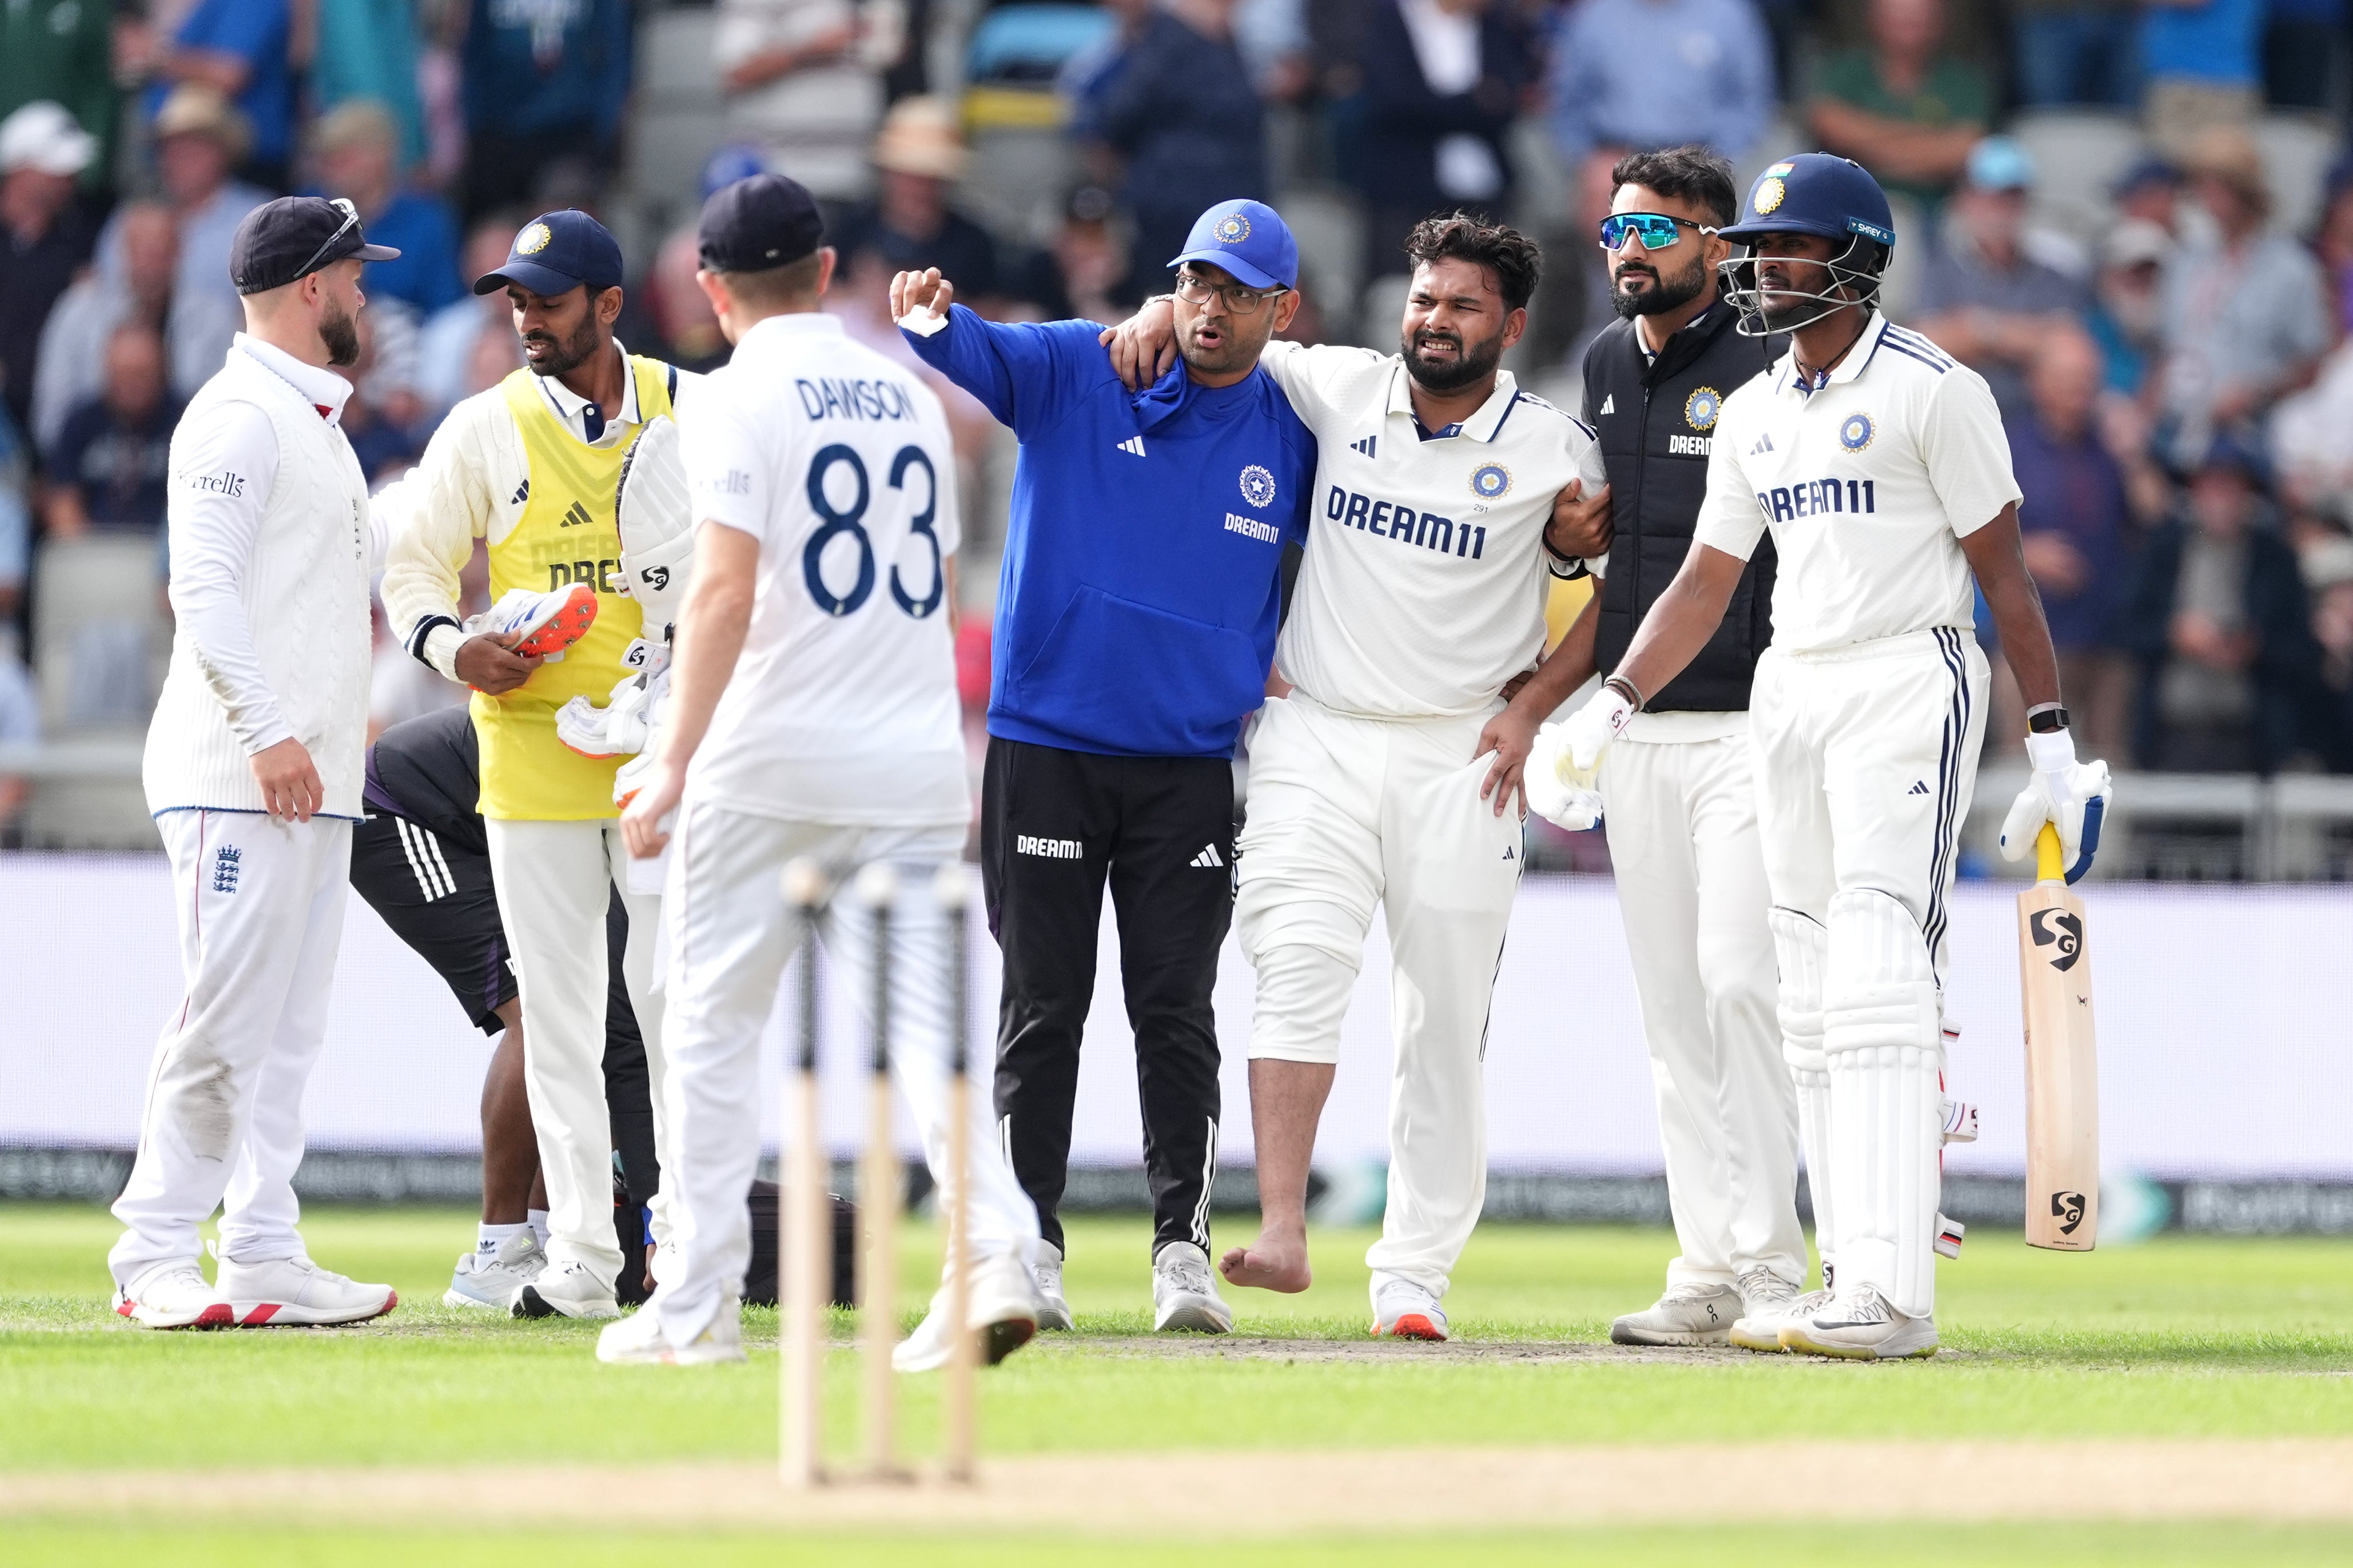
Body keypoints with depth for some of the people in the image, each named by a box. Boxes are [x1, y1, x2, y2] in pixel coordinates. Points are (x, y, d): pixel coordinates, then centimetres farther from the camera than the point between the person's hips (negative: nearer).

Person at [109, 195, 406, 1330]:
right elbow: (202, 585, -19)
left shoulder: (318, 424, 22)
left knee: (286, 1029, 8)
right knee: (226, 1017, -11)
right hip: (238, 779, -10)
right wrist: (266, 733, -23)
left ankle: (263, 1258, 9)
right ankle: (154, 1263, -7)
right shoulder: (240, 417, -10)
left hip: (315, 780, 10)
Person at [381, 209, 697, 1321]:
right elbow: (412, 567, 6)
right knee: (557, 1008, 0)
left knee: (674, 990, -3)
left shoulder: (692, 412, 4)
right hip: (532, 746, 1)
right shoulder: (485, 430, 4)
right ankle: (581, 1259, 2)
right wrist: (451, 645, -15)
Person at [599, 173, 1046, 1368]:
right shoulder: (909, 396, 15)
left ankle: (700, 1303, 6)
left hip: (766, 763, -5)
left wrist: (675, 764, -17)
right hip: (914, 765, 5)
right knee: (920, 1018, 0)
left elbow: (727, 588, -16)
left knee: (713, 1027, 6)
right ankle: (998, 1257, -20)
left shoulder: (736, 399, -6)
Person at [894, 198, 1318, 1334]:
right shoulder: (1076, 374, -1)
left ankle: (1184, 1249, 3)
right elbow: (981, 355, -19)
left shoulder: (1294, 441, 5)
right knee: (1043, 1007, 2)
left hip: (1194, 762, 1)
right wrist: (933, 321, -40)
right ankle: (1028, 1245, 6)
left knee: (1176, 1013, -1)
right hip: (1045, 748, -1)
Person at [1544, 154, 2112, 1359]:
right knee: (1814, 997, 6)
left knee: (1878, 978, -18)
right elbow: (1705, 582, 17)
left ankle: (1890, 1294, -25)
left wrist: (2053, 739, -9)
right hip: (1789, 694, 8)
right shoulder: (1753, 414, 15)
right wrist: (1613, 703, 7)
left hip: (1908, 682, -8)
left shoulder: (1933, 391, -6)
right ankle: (1856, 1282, 9)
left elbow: (2002, 571, -7)